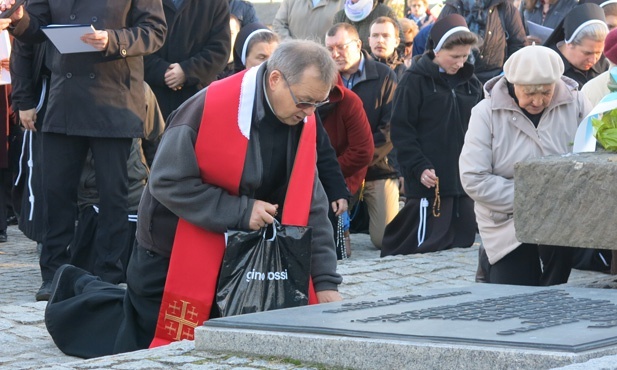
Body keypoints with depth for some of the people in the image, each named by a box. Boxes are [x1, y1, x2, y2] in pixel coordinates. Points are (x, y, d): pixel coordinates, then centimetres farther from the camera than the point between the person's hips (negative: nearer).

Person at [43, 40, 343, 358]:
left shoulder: (302, 122, -7)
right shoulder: (210, 107, -26)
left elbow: (311, 206, -3)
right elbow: (167, 183, -25)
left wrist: (325, 281, -10)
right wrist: (240, 212, -29)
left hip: (234, 257, 6)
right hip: (173, 251, -6)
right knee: (146, 339, 1)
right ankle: (83, 295, 28)